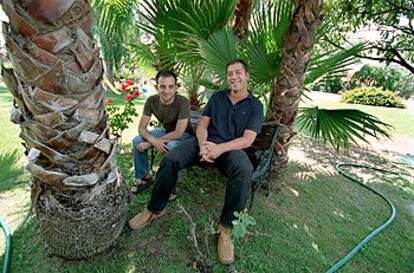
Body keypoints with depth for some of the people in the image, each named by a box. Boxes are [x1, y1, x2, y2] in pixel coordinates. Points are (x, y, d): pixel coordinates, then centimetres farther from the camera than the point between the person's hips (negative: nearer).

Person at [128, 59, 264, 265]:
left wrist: (220, 148, -23)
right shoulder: (216, 97, 15)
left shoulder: (255, 105, 6)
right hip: (205, 141, 3)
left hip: (231, 147, -2)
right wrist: (203, 144, -16)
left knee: (243, 171, -37)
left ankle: (226, 228, -20)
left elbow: (247, 140, -6)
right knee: (170, 159, -23)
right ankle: (155, 209, -1)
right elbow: (202, 125, 7)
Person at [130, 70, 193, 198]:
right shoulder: (151, 101, -16)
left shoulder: (182, 102, -30)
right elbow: (141, 128, -15)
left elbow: (178, 133, -33)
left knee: (171, 146, -37)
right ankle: (144, 177, 7)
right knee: (137, 141, -12)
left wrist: (149, 143, -29)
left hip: (184, 134, -5)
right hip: (165, 130, 5)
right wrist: (154, 141, -37)